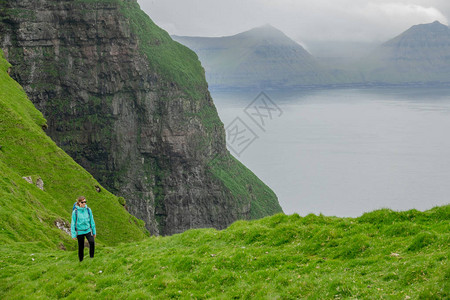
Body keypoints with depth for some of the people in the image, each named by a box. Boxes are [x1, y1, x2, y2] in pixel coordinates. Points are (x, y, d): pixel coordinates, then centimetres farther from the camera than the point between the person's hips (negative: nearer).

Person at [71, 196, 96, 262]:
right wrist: (73, 235, -3)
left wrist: (94, 232, 11)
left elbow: (92, 221, 7)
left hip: (88, 230, 1)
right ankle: (81, 261, 25)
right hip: (80, 232, -1)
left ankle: (91, 257, -11)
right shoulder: (75, 212, -9)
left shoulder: (88, 210, -2)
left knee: (92, 242, -24)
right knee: (81, 247, 7)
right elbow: (73, 223, -3)